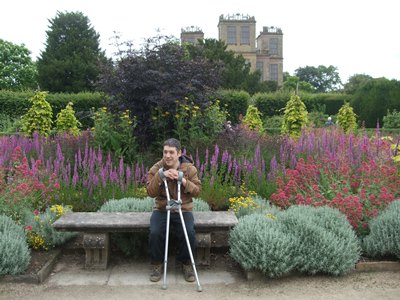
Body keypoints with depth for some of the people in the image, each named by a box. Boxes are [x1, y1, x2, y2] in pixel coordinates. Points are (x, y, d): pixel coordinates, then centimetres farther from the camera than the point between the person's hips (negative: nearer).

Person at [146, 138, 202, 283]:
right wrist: (161, 176, -25)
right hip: (161, 209, 0)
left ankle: (186, 264, 2)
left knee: (189, 233, -25)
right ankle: (157, 264, 1)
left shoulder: (190, 168, -3)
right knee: (155, 233, -26)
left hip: (183, 209, 0)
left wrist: (183, 180, -21)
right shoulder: (156, 168, -3)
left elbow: (197, 191, -4)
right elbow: (150, 192, -10)